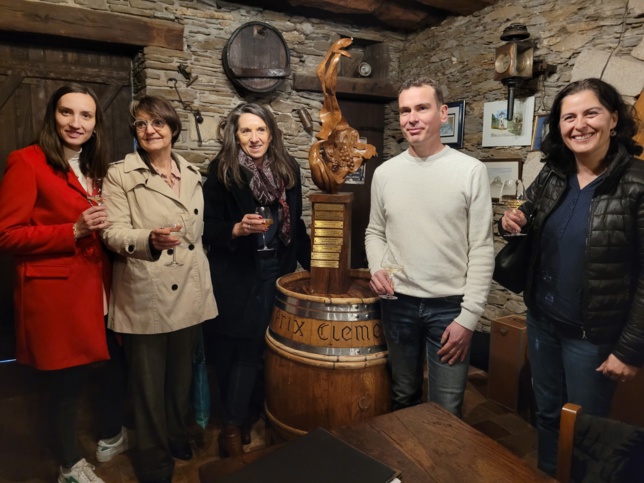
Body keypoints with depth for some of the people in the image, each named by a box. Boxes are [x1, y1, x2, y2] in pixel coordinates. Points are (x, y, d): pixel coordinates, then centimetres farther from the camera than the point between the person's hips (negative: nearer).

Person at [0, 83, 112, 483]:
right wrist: (74, 231, -22)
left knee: (88, 373, 13)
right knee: (66, 382, 5)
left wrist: (101, 226, 7)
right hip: (55, 292, -6)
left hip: (93, 286, 7)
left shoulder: (92, 166, 16)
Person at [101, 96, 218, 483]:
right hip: (145, 297, -4)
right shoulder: (120, 175, -4)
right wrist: (149, 240, -33)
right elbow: (113, 233, -13)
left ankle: (178, 440, 41)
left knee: (182, 377, 18)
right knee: (150, 383, 9)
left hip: (189, 294, 4)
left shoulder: (193, 175, 10)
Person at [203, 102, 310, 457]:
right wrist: (237, 229, -24)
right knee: (231, 348, 5)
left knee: (252, 346, 6)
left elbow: (295, 225, 12)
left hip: (275, 274, 3)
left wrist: (313, 265, 11)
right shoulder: (221, 171, -6)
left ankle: (233, 426, 23)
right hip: (235, 277, -3)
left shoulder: (288, 170, 5)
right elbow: (207, 228, -6)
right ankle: (238, 422, 26)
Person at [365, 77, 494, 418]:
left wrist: (469, 316, -11)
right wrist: (376, 267, -9)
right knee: (403, 398, 21)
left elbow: (481, 250, -8)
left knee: (447, 411, 8)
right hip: (398, 304, 3)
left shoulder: (471, 171, -8)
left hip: (450, 306, -3)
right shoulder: (385, 173, 2)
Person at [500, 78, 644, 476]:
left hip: (594, 336, -5)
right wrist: (516, 226, -9)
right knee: (548, 415, 22)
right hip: (542, 321, 5)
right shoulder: (552, 175, -1)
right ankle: (547, 476, 44)